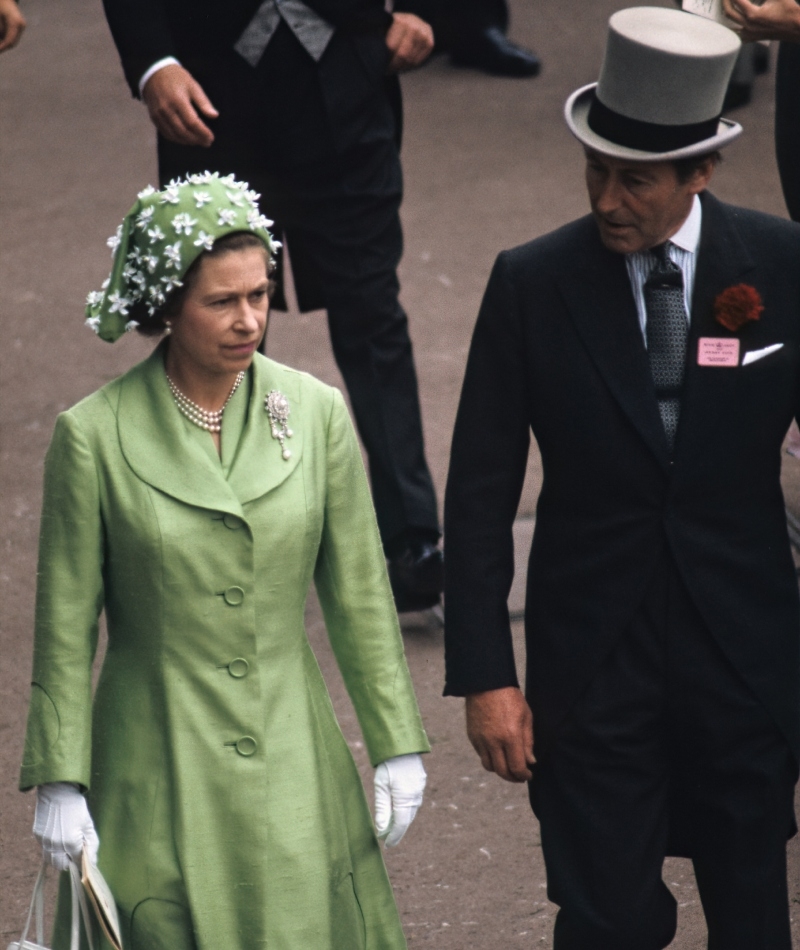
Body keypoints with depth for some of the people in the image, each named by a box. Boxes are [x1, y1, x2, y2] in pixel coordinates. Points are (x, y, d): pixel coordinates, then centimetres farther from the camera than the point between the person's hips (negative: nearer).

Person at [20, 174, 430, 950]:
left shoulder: (315, 413, -3)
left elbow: (359, 594, 5)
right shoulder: (93, 435, -10)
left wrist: (396, 745, 7)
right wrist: (59, 783, -5)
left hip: (292, 765, 2)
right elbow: (66, 626, -4)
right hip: (158, 768, -2)